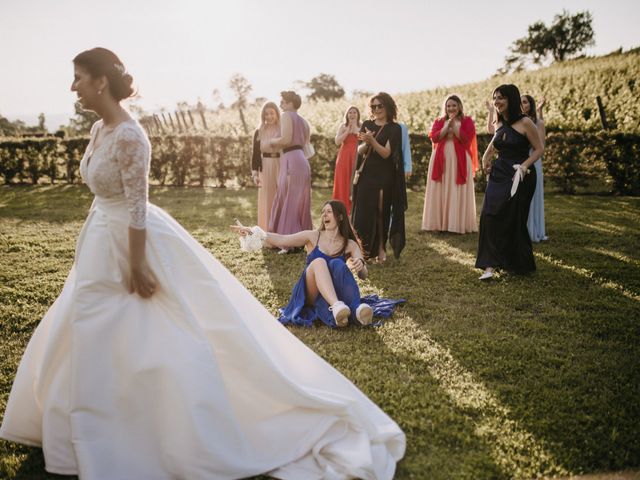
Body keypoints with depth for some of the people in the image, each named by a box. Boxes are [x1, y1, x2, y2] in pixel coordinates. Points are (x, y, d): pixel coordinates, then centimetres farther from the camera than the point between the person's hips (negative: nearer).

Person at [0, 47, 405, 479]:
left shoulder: (128, 136, -23)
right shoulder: (99, 129, 6)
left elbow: (137, 207, -23)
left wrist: (136, 268, -20)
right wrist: (106, 255, 20)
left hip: (137, 242, -10)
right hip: (106, 241, 10)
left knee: (168, 345, 0)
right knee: (91, 338, 23)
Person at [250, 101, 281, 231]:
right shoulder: (259, 132, 5)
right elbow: (255, 154, 6)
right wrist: (254, 173, -2)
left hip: (281, 167, -1)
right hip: (265, 168, 2)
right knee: (267, 200, 5)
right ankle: (267, 231, 12)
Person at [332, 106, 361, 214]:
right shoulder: (343, 126, 11)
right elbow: (337, 141, -2)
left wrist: (356, 129, -10)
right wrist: (348, 130, -6)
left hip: (357, 157, -1)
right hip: (344, 157, 1)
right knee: (343, 182, 0)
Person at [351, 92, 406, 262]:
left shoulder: (394, 128, -2)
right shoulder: (367, 125, 8)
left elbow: (386, 153, -12)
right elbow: (359, 151, 3)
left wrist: (372, 140, -27)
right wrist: (365, 143, -19)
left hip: (384, 177, -3)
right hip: (366, 175, 3)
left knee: (382, 212, 1)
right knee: (363, 211, -3)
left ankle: (381, 248, 12)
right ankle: (363, 249, 3)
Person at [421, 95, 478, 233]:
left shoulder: (467, 121, 6)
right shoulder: (438, 121, 13)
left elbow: (467, 138, -10)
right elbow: (434, 138, -3)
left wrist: (454, 125, -12)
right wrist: (447, 125, -11)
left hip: (459, 161, -2)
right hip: (441, 161, 2)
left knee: (458, 193, -3)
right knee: (440, 193, 0)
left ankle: (459, 224, 1)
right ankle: (439, 223, 3)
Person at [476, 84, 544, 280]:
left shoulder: (525, 123, -10)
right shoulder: (499, 124, 8)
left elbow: (539, 149, -8)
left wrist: (524, 166, -20)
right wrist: (486, 156, 15)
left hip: (518, 177, -5)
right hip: (498, 175, 5)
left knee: (514, 220, 3)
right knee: (490, 216, -7)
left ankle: (520, 263, 23)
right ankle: (490, 265, -3)